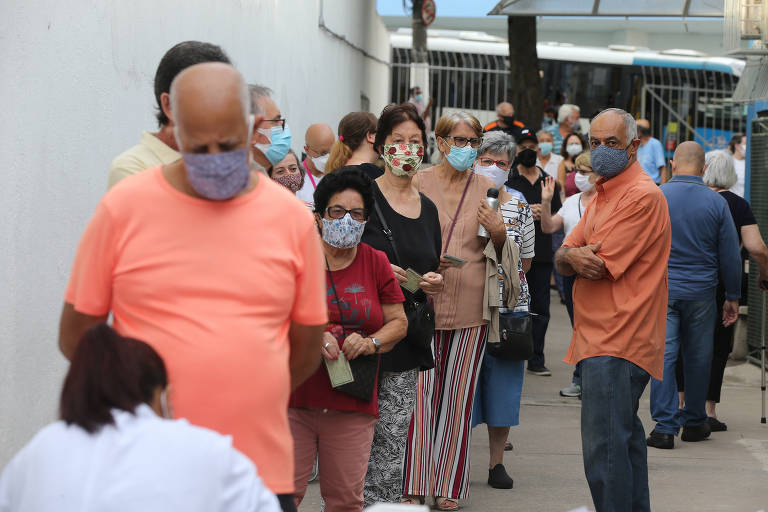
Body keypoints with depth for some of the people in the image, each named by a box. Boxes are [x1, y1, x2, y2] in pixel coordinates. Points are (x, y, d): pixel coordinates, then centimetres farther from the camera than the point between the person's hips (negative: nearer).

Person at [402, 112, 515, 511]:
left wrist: (499, 233, -6)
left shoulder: (488, 190, 9)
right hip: (423, 299, -2)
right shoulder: (418, 183, 3)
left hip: (471, 305, 2)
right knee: (421, 394, -5)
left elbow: (506, 253, 16)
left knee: (458, 395, 4)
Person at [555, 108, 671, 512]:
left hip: (616, 342, -11)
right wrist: (573, 256, -12)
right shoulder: (602, 195, 20)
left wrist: (576, 255, 3)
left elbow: (601, 266, -18)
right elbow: (561, 260, 11)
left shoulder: (642, 196, -13)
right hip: (602, 338, 11)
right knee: (625, 438, 18)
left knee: (604, 448, -14)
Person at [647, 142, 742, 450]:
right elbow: (730, 255, 2)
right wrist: (733, 297, 10)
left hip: (661, 289, -1)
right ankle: (694, 422, 24)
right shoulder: (716, 203, -2)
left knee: (663, 355, -1)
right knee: (698, 357, 12)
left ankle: (665, 426, -7)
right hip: (701, 290, 1)